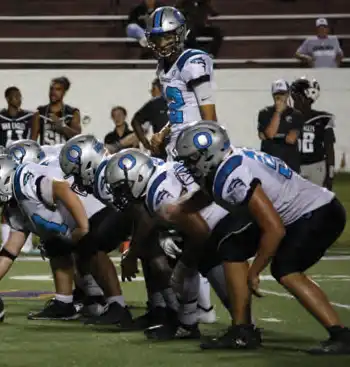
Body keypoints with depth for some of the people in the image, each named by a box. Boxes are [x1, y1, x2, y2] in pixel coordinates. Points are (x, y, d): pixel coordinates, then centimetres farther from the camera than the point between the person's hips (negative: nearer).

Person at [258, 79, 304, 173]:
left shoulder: (296, 115, 4)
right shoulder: (265, 113, 5)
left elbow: (292, 139, -8)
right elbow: (270, 133, -11)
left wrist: (275, 137, -5)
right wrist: (278, 112, -11)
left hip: (290, 162, 0)